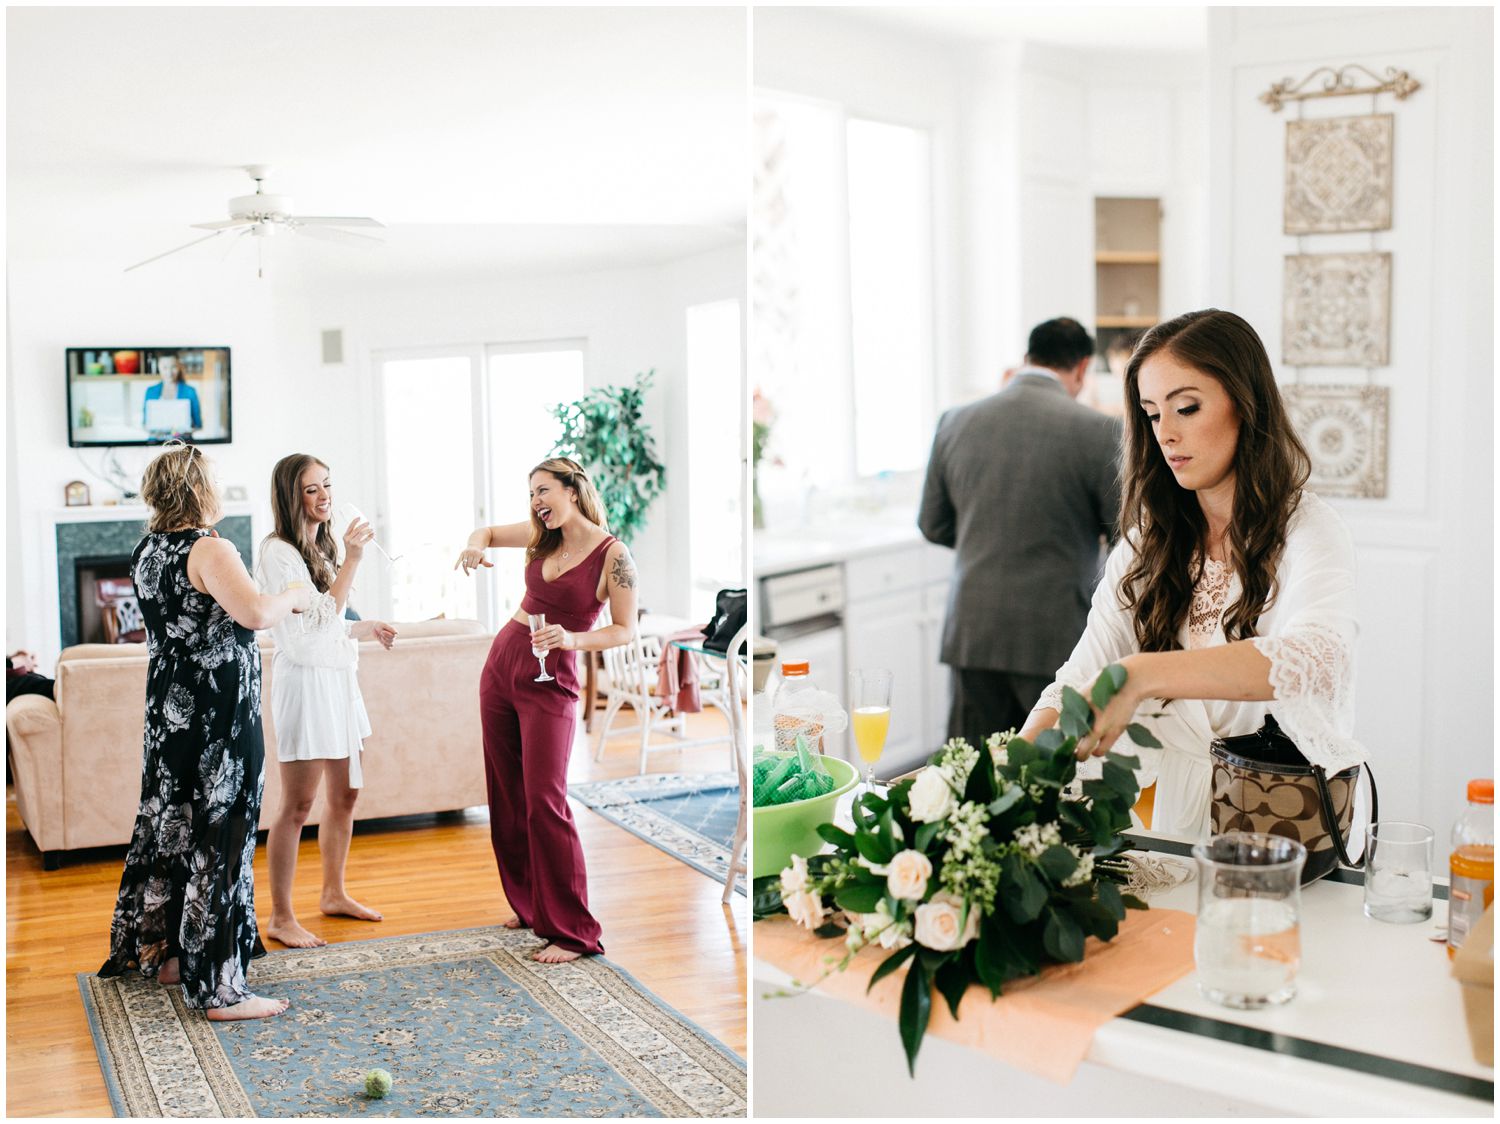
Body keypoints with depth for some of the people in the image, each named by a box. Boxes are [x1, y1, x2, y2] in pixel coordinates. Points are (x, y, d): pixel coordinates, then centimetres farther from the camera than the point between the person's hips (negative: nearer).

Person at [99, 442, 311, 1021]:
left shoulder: (146, 551, 10)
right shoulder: (210, 549, -16)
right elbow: (254, 612, -31)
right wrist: (294, 596, -12)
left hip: (169, 707, 9)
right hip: (219, 712, -9)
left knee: (169, 824, 18)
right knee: (218, 837, -5)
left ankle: (161, 953, 33)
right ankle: (221, 989, 0)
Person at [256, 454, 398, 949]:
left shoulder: (321, 547, 14)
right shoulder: (277, 552, -14)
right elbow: (318, 620, -21)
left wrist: (364, 627, 15)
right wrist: (352, 561, -24)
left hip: (338, 679, 9)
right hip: (305, 681, -9)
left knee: (344, 794, 17)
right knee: (297, 805, -5)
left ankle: (334, 894, 32)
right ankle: (281, 917, 4)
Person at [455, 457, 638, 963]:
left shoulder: (612, 554, -11)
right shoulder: (541, 536, 6)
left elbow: (626, 629, -9)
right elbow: (488, 531, 22)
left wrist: (572, 639, -26)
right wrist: (476, 544, -2)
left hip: (549, 684, -7)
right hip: (501, 668, 7)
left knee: (544, 803, -12)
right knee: (506, 797, 12)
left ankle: (572, 932, -5)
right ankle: (530, 905, 27)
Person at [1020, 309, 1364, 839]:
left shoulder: (1308, 532, -6)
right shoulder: (1149, 541, 10)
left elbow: (1315, 659, -26)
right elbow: (1081, 678, 3)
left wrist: (1140, 675, -38)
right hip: (1180, 826, 4)